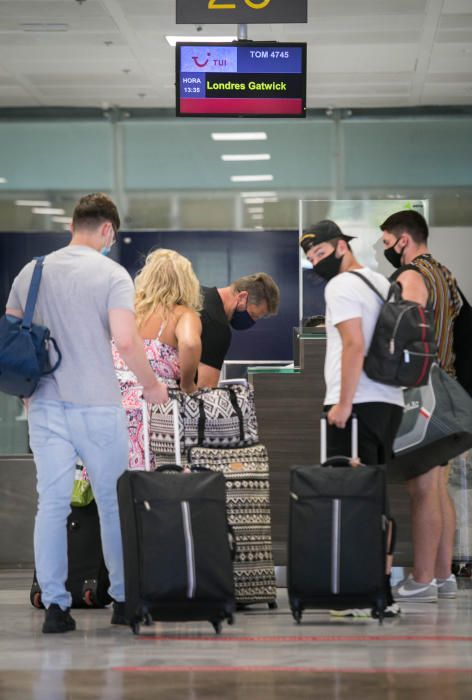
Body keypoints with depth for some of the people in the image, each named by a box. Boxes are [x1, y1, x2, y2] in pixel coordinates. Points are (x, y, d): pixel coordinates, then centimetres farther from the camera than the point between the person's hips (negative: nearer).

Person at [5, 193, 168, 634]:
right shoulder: (112, 275, -7)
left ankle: (54, 604, 1)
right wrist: (151, 384, -2)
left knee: (51, 503, 4)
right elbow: (126, 340, -17)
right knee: (112, 503, 9)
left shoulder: (30, 273, 9)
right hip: (97, 406, -4)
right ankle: (123, 599, 17)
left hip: (45, 406, 4)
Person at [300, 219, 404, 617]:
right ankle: (382, 589, 13)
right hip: (390, 402, 9)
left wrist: (344, 403, -18)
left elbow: (354, 345, -18)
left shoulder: (342, 286, -7)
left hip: (357, 404, -9)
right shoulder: (382, 282, 20)